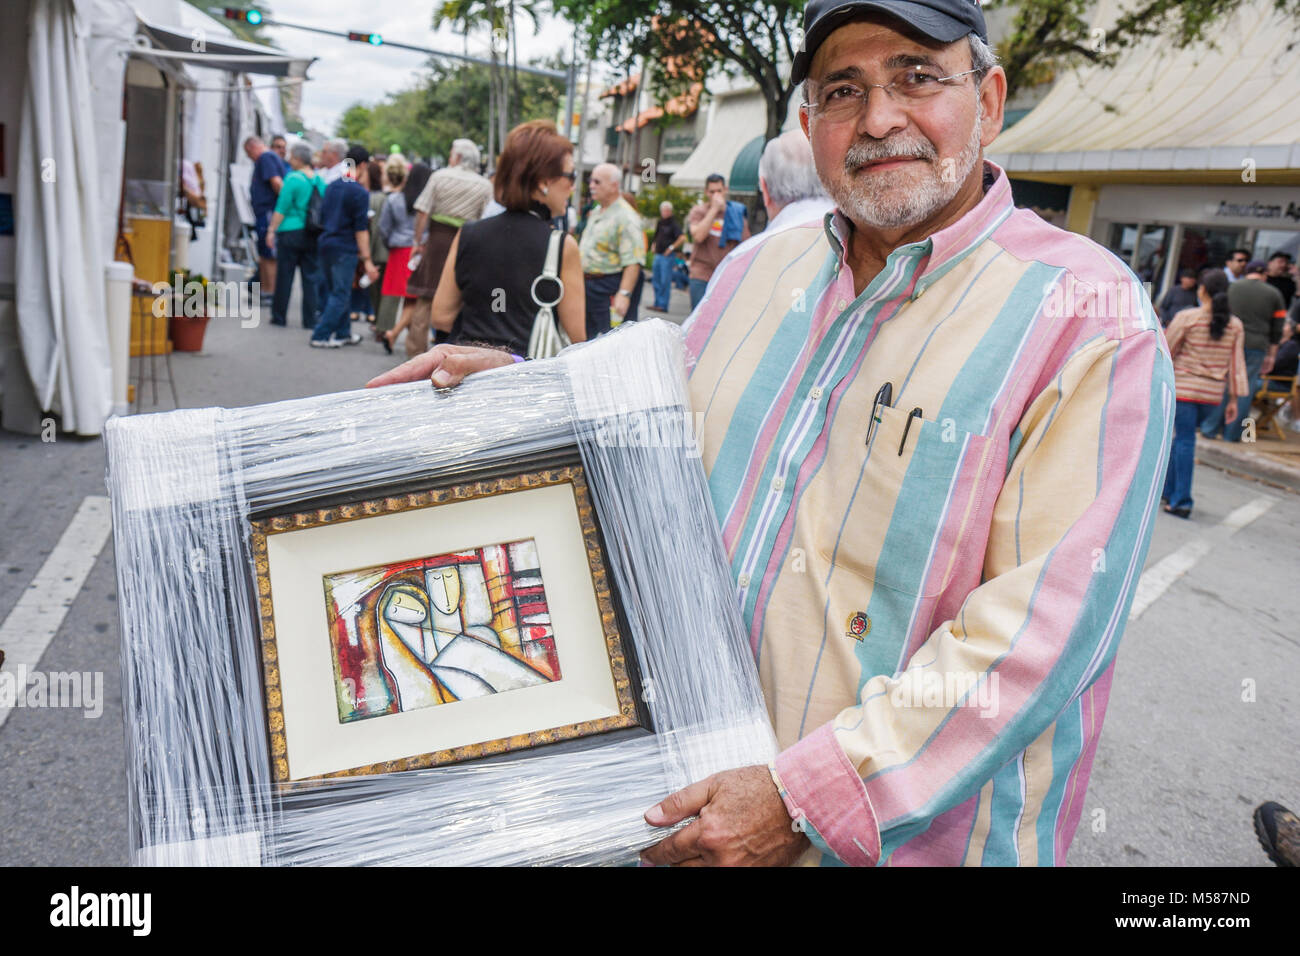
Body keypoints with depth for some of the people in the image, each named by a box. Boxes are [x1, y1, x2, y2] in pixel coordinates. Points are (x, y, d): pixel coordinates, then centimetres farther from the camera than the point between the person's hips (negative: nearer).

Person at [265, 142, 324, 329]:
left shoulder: (293, 179, -10)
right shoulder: (319, 180, 6)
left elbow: (282, 208, -11)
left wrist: (272, 230, -5)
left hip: (291, 232, -4)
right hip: (313, 235, 4)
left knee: (285, 275, 5)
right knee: (311, 276, 6)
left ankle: (279, 316, 13)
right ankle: (310, 319, 6)